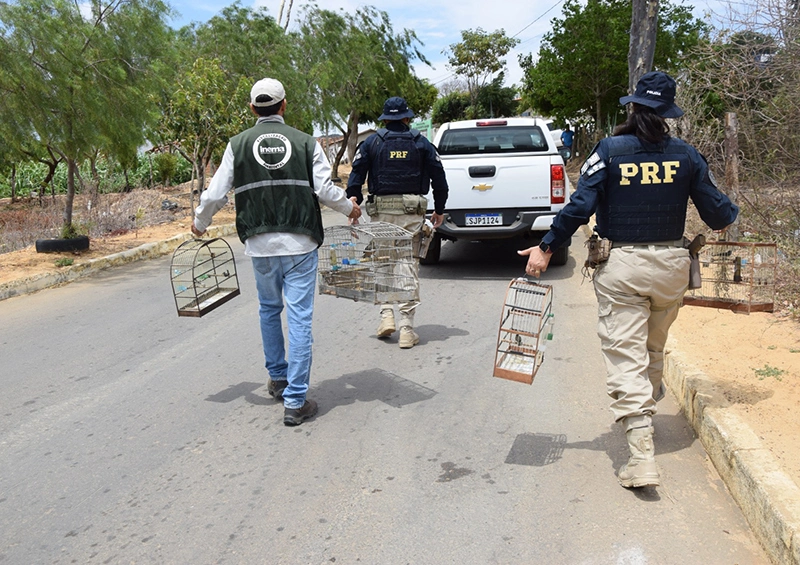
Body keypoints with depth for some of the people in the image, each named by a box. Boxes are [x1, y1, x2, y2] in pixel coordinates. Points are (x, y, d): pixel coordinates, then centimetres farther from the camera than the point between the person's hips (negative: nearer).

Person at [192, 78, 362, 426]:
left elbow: (215, 194, 4)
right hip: (300, 244, -2)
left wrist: (200, 223, 23)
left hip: (260, 245, 2)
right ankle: (295, 401, 1)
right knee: (299, 318, 0)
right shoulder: (305, 142, 0)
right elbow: (325, 191, -4)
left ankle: (277, 378, 35)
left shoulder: (238, 145, 3)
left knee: (269, 310, 22)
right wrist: (350, 208, 16)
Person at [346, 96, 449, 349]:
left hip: (381, 209, 0)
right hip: (413, 211, 0)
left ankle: (386, 315, 3)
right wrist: (439, 209, 13)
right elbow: (438, 176, 6)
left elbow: (356, 174, -1)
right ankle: (406, 329, 3)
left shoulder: (372, 142, 6)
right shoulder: (421, 143, 8)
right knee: (410, 266, 3)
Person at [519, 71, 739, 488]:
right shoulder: (685, 155, 1)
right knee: (654, 345, 25)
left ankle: (642, 456, -8)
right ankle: (650, 399, 49)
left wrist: (545, 248, -6)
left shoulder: (610, 150, -7)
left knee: (625, 354, -3)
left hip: (621, 266, -3)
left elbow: (581, 206, -13)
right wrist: (730, 215, 30)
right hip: (671, 265, 4)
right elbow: (716, 211, 6)